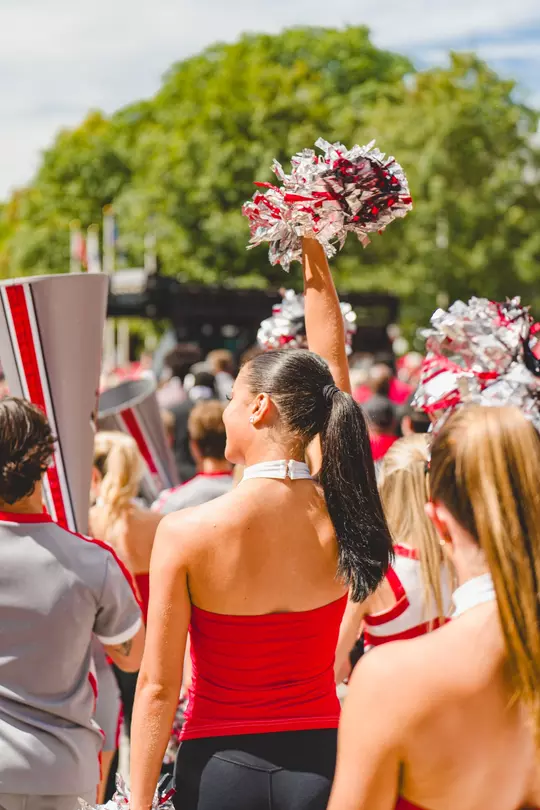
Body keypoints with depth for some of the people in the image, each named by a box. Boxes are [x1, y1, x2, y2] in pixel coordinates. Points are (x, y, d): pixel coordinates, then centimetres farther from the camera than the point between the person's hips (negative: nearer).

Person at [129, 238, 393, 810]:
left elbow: (158, 687, -12)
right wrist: (314, 255, 18)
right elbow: (331, 361, 8)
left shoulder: (187, 533, -16)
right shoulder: (338, 513, -7)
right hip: (320, 759, 3)